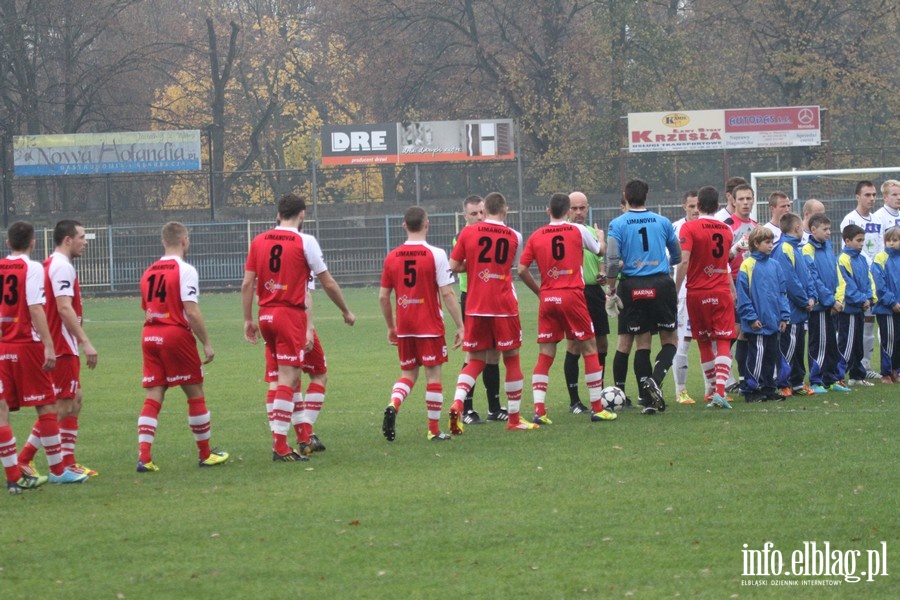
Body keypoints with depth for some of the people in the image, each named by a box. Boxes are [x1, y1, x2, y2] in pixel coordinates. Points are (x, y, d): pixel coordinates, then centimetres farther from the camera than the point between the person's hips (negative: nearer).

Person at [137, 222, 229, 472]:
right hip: (177, 334, -6)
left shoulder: (149, 272, 12)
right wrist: (207, 343, -10)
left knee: (153, 397, 3)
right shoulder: (185, 270, -9)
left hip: (150, 336, 6)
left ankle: (144, 457, -7)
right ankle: (206, 454, 17)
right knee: (195, 394, 8)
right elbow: (191, 311, -15)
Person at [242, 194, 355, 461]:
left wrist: (248, 320, 12)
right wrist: (346, 312, 13)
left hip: (266, 316, 5)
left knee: (289, 376, 18)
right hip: (291, 315, -5)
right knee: (287, 378, -6)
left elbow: (247, 284, 5)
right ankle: (280, 446, -11)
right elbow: (328, 283, 0)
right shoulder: (304, 242, -5)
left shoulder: (259, 241, 7)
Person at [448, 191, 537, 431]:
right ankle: (514, 418, 12)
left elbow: (453, 266, 0)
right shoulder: (513, 236, 0)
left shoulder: (468, 232, -1)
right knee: (512, 359, 9)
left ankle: (457, 402, -13)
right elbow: (509, 265, 12)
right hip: (504, 307, -1)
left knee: (475, 360, 11)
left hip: (475, 307, 1)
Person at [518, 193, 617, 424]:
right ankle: (597, 408, 6)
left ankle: (539, 409, -5)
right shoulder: (578, 231, 0)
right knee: (590, 348, 7)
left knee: (545, 355, 6)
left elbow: (522, 270, 2)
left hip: (547, 299, 3)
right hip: (572, 295, -3)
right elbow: (600, 251, 17)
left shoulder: (536, 236, 5)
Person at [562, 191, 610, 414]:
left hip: (594, 291, 7)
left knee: (601, 345, 10)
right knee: (574, 345, -5)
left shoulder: (593, 232, 14)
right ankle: (574, 401, 0)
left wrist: (602, 274, 5)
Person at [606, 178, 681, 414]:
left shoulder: (617, 225, 0)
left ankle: (648, 400, 1)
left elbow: (612, 261, -10)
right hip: (661, 284, 0)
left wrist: (611, 292, 0)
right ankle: (655, 379, -19)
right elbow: (678, 257, 17)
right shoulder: (662, 222, 5)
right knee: (669, 340, 8)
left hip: (632, 287, 0)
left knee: (642, 343, 6)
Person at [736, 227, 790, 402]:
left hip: (773, 322, 6)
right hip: (757, 324, -6)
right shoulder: (748, 265, -10)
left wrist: (784, 316, 6)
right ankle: (751, 390, 4)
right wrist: (751, 317, -14)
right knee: (757, 356, -4)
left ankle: (768, 389, 21)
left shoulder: (774, 265, 9)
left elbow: (781, 293, 13)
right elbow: (742, 295, -12)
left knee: (771, 356, 12)